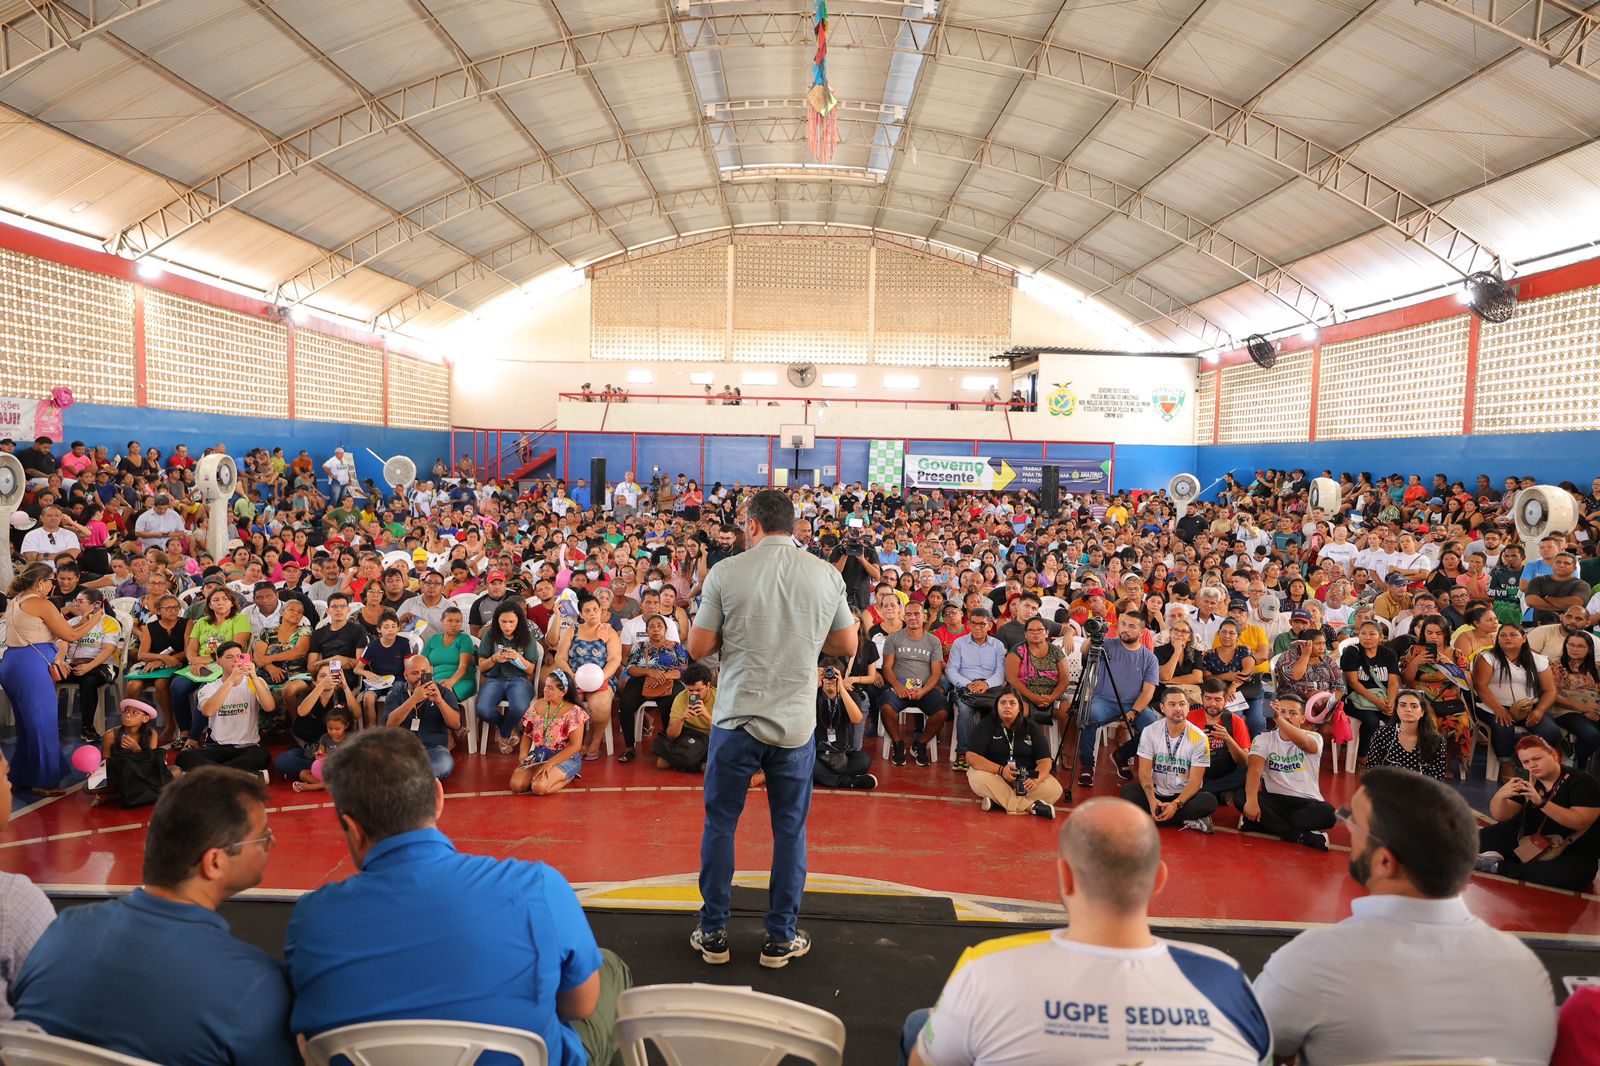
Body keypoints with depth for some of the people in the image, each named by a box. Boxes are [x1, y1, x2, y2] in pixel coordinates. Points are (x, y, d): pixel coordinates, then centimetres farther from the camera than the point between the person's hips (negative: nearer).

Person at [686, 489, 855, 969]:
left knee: (720, 823, 13)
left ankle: (713, 934, 23)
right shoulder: (827, 575, -2)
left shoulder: (725, 573, -8)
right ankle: (781, 938, 23)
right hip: (796, 722, 2)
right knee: (790, 829, 13)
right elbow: (847, 645, 7)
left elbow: (698, 647, -5)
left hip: (737, 720, -1)